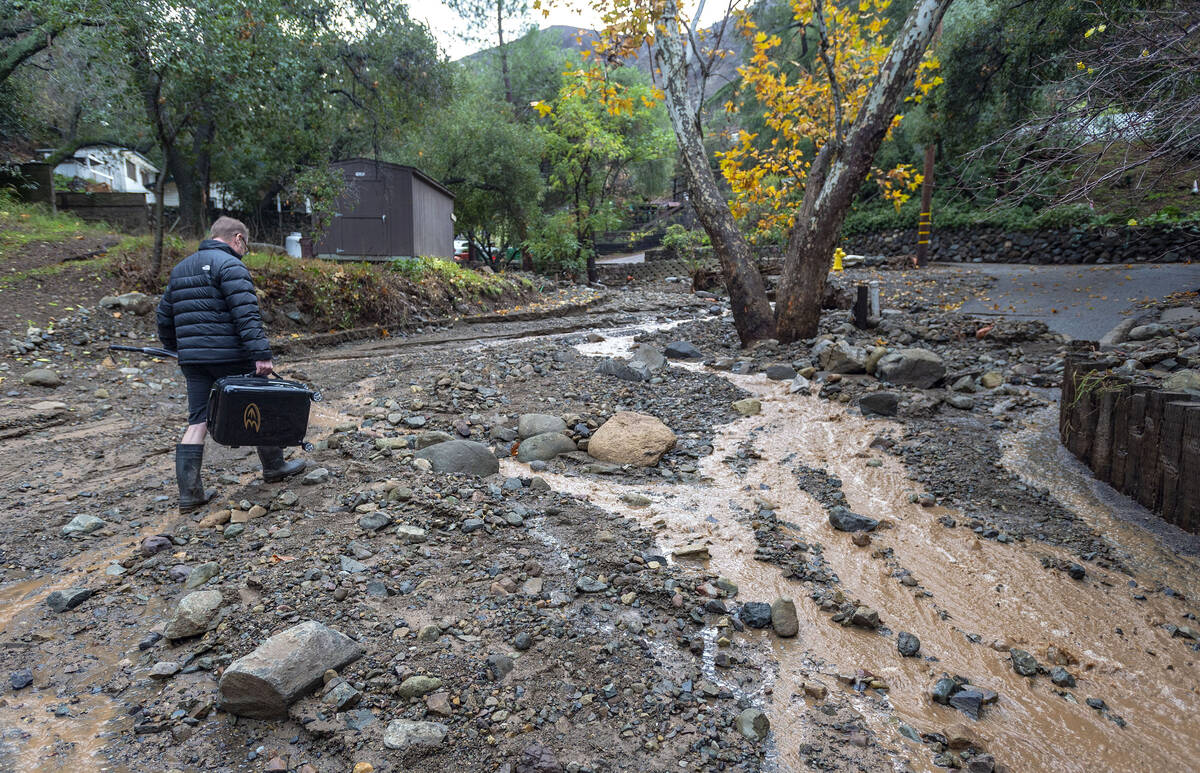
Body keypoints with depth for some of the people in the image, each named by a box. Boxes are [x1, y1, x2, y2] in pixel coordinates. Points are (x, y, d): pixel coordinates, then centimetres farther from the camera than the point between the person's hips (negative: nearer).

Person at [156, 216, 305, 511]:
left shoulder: (180, 268, 19)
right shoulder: (229, 265, -8)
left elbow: (164, 317, 24)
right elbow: (246, 314, -19)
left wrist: (176, 348, 36)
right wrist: (261, 354, -23)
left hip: (192, 359, 7)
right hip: (229, 356, -7)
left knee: (197, 422, 6)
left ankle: (189, 492, 4)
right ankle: (273, 466, 25)